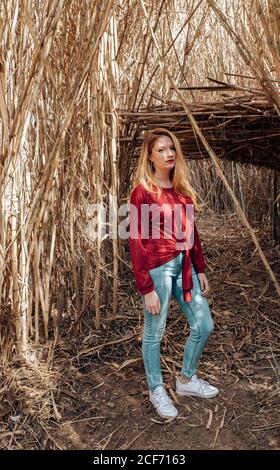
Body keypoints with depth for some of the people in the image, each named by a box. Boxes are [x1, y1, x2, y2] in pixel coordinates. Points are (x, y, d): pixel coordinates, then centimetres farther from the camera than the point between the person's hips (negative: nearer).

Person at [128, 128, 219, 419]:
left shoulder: (181, 188, 10)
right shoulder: (142, 192, -11)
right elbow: (136, 243, -13)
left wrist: (200, 269, 12)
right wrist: (146, 288, -15)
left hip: (184, 266, 8)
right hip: (157, 268, -7)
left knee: (204, 326, 13)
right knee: (154, 333, 8)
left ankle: (186, 380, 36)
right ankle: (156, 391, 31)